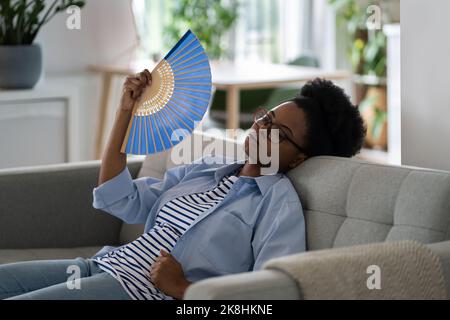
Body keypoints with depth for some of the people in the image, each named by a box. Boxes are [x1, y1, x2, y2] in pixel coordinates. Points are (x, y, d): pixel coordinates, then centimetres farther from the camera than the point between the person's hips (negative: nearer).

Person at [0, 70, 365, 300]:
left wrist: (182, 290, -19)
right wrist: (126, 113, 11)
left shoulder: (281, 204, -5)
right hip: (102, 265, 8)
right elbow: (121, 202, 15)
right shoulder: (205, 169, 18)